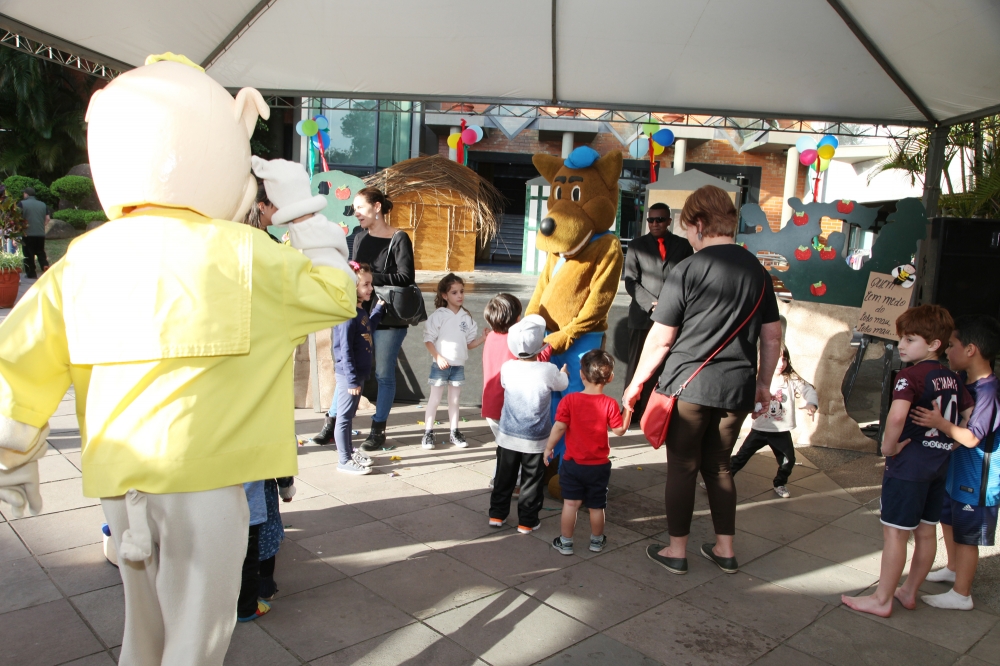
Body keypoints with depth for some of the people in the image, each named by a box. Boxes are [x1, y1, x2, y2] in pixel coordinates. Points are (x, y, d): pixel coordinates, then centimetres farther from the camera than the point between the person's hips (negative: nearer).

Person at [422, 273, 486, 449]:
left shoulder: (466, 317, 5)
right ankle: (428, 433, 11)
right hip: (440, 365, -4)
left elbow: (469, 343, 9)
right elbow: (428, 340, -10)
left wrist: (482, 339, -8)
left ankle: (455, 432, 22)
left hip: (459, 365, 5)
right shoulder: (438, 315, -9)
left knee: (454, 400, 13)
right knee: (435, 399, 3)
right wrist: (438, 357, -20)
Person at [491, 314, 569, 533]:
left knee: (504, 477, 16)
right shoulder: (548, 371, -19)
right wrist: (564, 371, 27)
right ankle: (527, 521, 19)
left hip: (508, 437, 3)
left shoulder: (507, 368, -11)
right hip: (535, 440, -2)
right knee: (532, 480, 11)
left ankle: (497, 514, 26)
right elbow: (563, 384, 3)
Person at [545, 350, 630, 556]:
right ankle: (597, 541, 32)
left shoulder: (569, 400, -13)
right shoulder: (610, 404, -12)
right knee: (597, 506, 15)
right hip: (599, 466, 1)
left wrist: (548, 448, -3)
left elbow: (559, 427, -15)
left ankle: (566, 542, 18)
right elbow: (620, 430, -7)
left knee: (570, 503, 9)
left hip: (573, 463, -1)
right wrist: (628, 408, 2)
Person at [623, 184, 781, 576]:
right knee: (718, 466, 19)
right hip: (737, 386, 5)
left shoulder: (687, 271, -11)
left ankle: (676, 551, 19)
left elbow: (660, 339, -9)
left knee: (682, 467, 8)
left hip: (689, 384, -5)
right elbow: (772, 337, 10)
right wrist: (763, 384, 21)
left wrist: (636, 383, 1)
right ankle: (725, 550, 27)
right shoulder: (757, 270, 6)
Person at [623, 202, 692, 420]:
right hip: (643, 316, 0)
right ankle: (632, 412, 13)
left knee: (664, 367, -1)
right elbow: (630, 281, 1)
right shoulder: (637, 245, 8)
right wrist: (651, 304, -11)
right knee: (638, 365, 4)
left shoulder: (683, 245, 10)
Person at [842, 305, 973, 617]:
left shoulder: (910, 376, -18)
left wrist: (889, 447, -19)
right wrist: (949, 443, 13)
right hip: (939, 464, 8)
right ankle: (909, 592, 30)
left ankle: (882, 600, 11)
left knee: (895, 532, 1)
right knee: (926, 532, 16)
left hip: (908, 464, -8)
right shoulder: (952, 378, 7)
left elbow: (896, 416, -34)